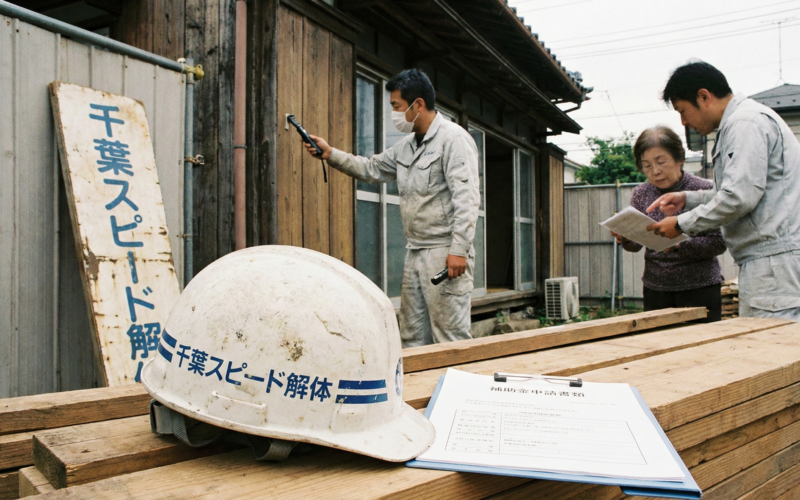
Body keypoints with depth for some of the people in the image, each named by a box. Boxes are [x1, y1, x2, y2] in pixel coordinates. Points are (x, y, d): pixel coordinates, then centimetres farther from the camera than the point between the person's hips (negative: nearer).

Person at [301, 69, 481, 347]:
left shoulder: (453, 138, -9)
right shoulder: (407, 145, 17)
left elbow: (466, 198, -17)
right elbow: (372, 169, 26)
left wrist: (459, 249, -24)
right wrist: (330, 154, 15)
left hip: (445, 253, -8)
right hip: (415, 251, 9)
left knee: (450, 338, -6)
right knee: (412, 337, 12)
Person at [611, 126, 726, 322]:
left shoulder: (704, 190, -8)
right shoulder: (641, 193, 4)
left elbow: (719, 243, -11)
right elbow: (636, 244, 1)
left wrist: (680, 244, -26)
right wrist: (625, 238, -21)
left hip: (700, 289, -3)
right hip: (655, 289, 3)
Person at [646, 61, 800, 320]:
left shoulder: (746, 121, -11)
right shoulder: (739, 122, 22)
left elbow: (741, 196, -20)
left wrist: (682, 224, -9)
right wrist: (687, 198, 18)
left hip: (773, 258, -10)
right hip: (764, 260, 10)